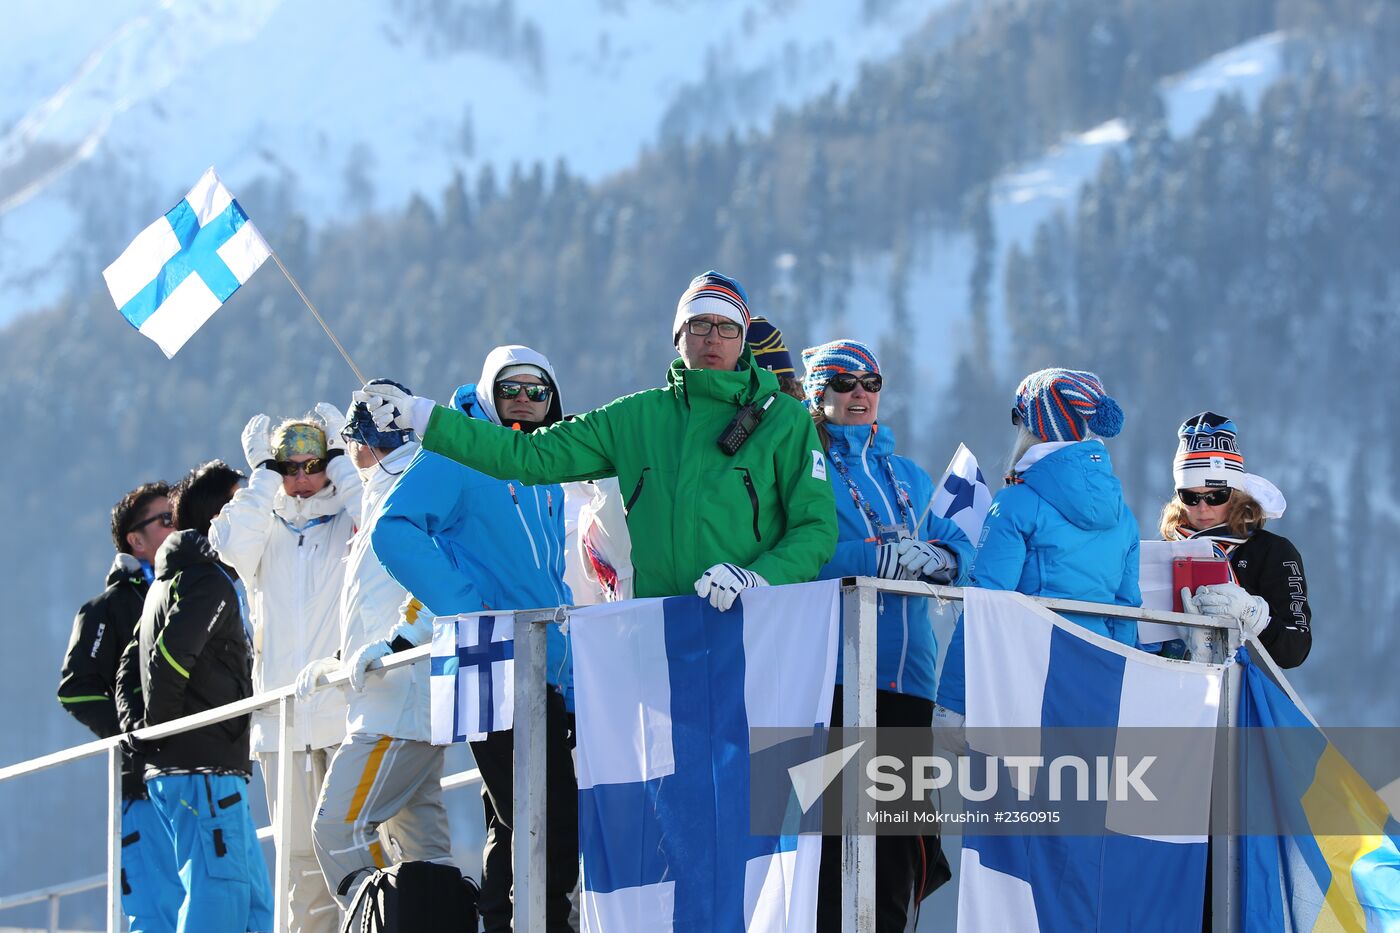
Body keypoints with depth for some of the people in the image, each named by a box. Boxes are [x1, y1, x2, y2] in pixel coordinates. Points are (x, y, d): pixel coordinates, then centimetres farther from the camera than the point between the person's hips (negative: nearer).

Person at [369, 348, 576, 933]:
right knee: (544, 823, -14)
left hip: (542, 675, 8)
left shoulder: (546, 477, 21)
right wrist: (462, 608, -20)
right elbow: (394, 531, -16)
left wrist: (571, 687, 18)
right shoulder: (459, 455, -3)